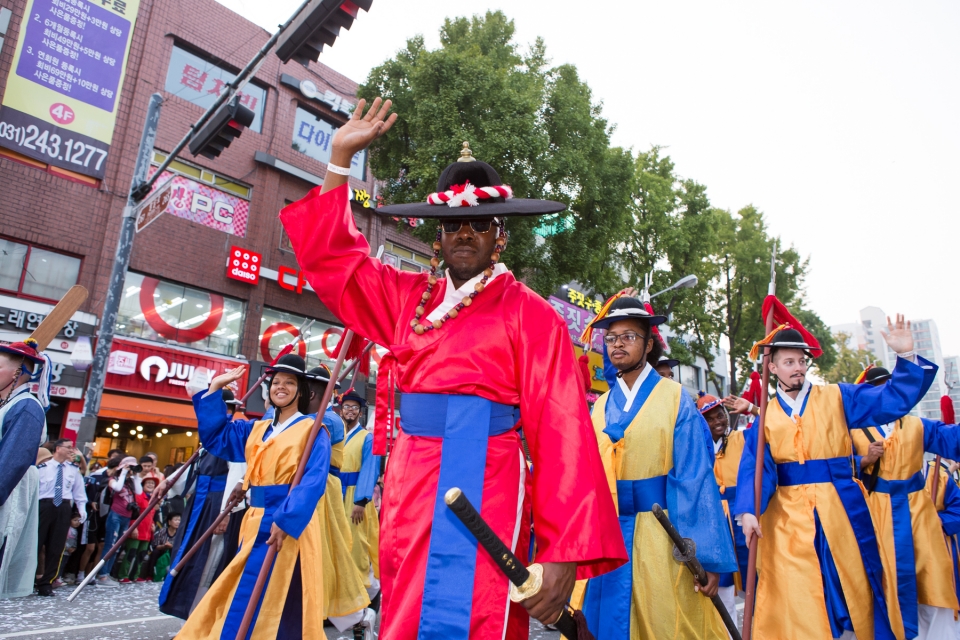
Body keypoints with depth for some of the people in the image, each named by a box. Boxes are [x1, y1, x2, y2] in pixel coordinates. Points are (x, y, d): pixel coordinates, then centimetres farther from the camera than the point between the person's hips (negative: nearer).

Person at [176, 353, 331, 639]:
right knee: (243, 601, 13)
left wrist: (286, 520, -27)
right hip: (257, 524, 7)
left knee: (273, 603, -5)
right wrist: (215, 389, 12)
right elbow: (214, 437, 17)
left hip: (290, 525, -7)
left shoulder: (313, 430, -5)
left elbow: (313, 481, -16)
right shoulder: (256, 429, 16)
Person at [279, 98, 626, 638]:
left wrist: (565, 551, -16)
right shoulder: (410, 297, 12)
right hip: (409, 492, 5)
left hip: (485, 496, -4)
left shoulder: (530, 313, -3)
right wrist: (341, 156, 11)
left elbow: (562, 430, -10)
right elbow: (331, 254, 17)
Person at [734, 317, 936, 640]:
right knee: (795, 598, 0)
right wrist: (748, 510, -19)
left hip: (842, 511, 1)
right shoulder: (765, 416, 3)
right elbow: (755, 469, -4)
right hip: (788, 517, -1)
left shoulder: (837, 398, 5)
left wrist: (906, 356, -13)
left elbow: (894, 400, 0)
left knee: (856, 590, 10)